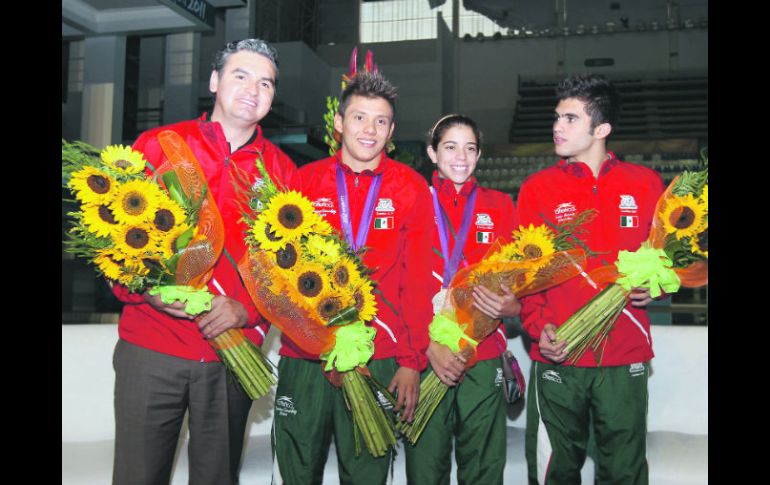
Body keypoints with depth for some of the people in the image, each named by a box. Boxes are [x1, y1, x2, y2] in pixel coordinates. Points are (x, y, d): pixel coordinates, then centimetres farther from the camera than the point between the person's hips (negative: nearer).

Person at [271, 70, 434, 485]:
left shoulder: (411, 188, 2)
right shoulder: (304, 182, 5)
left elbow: (419, 280, 0)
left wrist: (411, 360, -3)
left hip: (379, 362, -1)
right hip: (303, 357, 1)